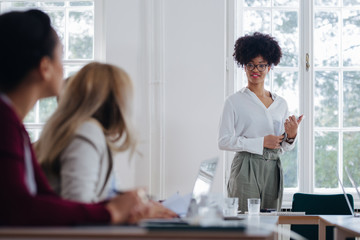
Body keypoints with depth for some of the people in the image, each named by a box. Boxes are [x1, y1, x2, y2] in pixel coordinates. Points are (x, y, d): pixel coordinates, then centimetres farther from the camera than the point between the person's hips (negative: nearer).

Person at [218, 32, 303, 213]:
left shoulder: (281, 103, 14)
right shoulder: (234, 102, 0)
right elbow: (224, 141, -7)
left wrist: (291, 136, -4)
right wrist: (261, 142, -12)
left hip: (273, 170, 4)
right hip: (246, 169, -4)